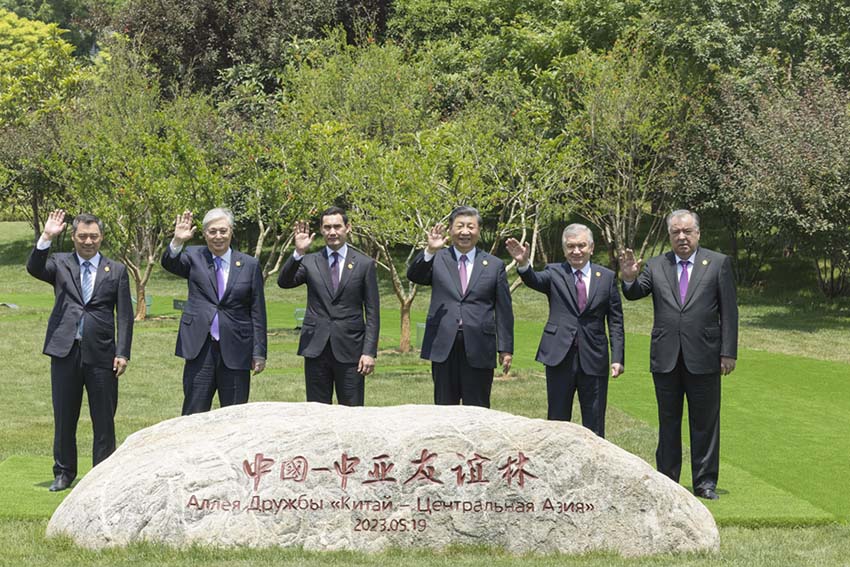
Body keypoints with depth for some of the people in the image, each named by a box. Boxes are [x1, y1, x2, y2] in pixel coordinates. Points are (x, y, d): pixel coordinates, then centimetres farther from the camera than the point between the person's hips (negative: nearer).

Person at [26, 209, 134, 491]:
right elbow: (34, 268, -11)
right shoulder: (60, 263, 9)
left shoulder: (116, 270, 8)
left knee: (104, 420, 3)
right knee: (64, 418, 8)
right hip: (65, 351, 1)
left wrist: (122, 353, -4)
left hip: (101, 353, 0)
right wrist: (47, 238, -21)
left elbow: (125, 315, 4)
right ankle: (64, 473, 21)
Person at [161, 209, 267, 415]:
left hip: (235, 350, 0)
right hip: (200, 348, 0)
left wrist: (259, 353, 2)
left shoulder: (250, 265, 6)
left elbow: (258, 312, 6)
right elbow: (169, 263, -13)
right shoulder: (194, 257, 7)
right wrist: (177, 241, -33)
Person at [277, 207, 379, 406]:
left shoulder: (364, 264, 4)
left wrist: (370, 352, -5)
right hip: (316, 349, 1)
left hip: (349, 350, -1)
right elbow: (284, 282, -8)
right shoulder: (309, 262, 8)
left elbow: (372, 313, 3)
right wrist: (298, 252, -22)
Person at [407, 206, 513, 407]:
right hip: (443, 346, 0)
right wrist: (430, 251, -26)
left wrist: (505, 348, 4)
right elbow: (414, 276, -10)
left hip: (478, 350, 0)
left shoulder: (494, 265, 9)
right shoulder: (437, 260, 8)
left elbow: (504, 311, 8)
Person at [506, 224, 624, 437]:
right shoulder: (554, 273, 4)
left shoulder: (607, 277, 6)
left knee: (594, 426, 7)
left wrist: (617, 357, -3)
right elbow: (534, 280, -18)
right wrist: (523, 263, -40)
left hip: (594, 359, 0)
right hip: (560, 357, 0)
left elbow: (615, 321, 6)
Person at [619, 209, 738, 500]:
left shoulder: (718, 263, 2)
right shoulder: (656, 266, 7)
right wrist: (629, 278, -24)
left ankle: (705, 482, 14)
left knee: (705, 423, 5)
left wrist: (729, 353, -6)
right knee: (668, 422, 10)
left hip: (704, 358, -2)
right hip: (666, 358, 2)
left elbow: (729, 311, -1)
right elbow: (634, 294, -2)